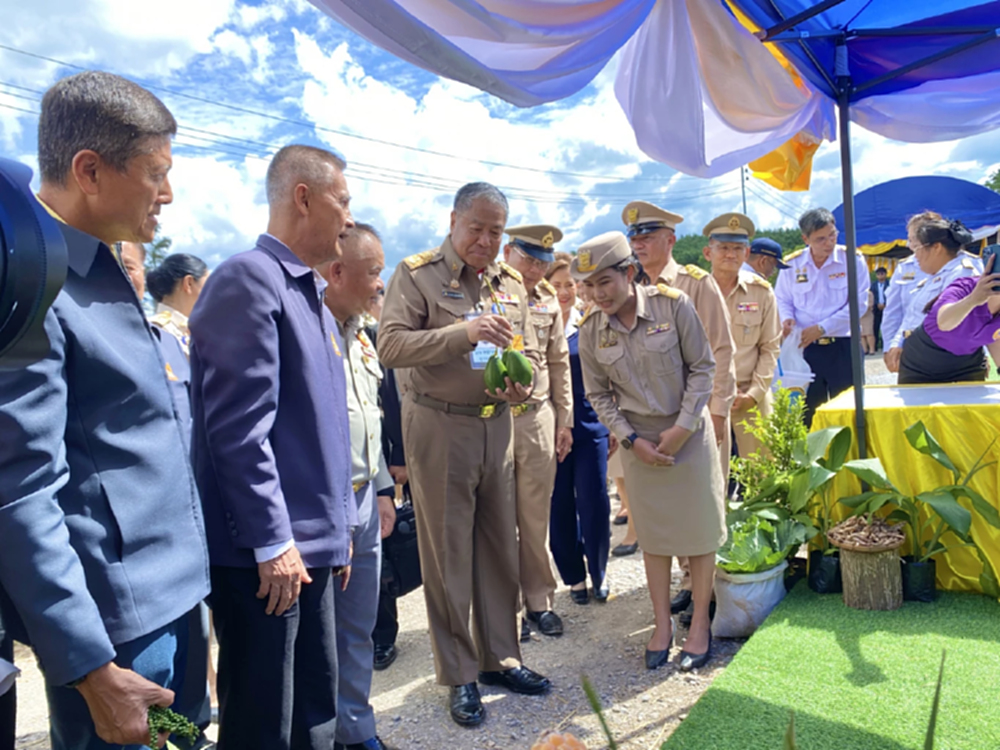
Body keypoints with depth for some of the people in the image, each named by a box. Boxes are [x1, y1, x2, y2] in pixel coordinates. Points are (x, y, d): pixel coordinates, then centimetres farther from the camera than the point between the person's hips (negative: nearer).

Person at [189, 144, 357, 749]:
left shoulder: (314, 296, 16)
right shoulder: (249, 280, -13)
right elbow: (239, 427, -19)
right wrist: (273, 542, -18)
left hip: (312, 547, 9)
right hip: (265, 553, -9)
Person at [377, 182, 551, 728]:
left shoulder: (510, 283, 11)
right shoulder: (416, 274, -5)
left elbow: (529, 349, 17)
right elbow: (391, 345, -17)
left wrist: (524, 383, -6)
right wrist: (464, 333, -27)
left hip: (497, 424, 5)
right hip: (439, 427, -5)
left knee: (500, 546, 12)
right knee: (447, 554, 5)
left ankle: (500, 657, 30)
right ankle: (459, 676, 20)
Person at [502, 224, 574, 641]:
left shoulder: (548, 301, 10)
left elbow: (559, 363, 14)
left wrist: (564, 420, 12)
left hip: (538, 418, 3)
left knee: (536, 517, 10)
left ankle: (539, 601, 25)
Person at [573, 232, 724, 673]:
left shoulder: (673, 305, -14)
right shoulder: (591, 330, -6)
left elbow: (702, 367, -8)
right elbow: (598, 394, 2)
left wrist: (682, 428, -14)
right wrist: (631, 440, -8)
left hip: (689, 433, -2)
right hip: (639, 440, 2)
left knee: (699, 528, 6)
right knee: (654, 534, 10)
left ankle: (700, 625, 23)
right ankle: (662, 624, 26)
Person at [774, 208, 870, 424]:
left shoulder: (852, 259, -4)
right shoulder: (791, 265, 2)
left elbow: (858, 303, -8)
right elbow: (783, 300, 14)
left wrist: (821, 328, -15)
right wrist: (787, 318, -9)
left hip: (844, 347, -1)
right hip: (806, 348, 2)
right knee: (807, 413, 6)